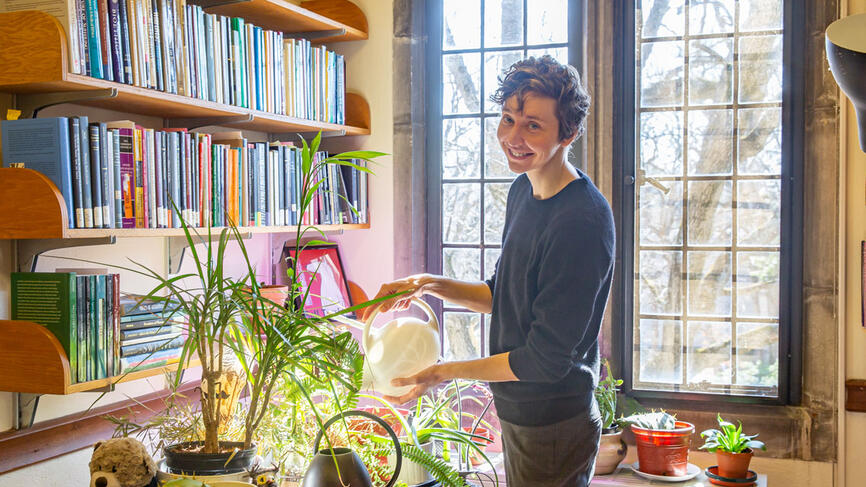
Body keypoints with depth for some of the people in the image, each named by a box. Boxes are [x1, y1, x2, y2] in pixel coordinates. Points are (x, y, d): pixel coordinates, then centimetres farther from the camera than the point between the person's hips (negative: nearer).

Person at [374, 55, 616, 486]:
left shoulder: (582, 222, -25)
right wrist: (431, 285, 0)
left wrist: (445, 372, -14)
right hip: (517, 414, 9)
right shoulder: (523, 190, 4)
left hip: (553, 430, -9)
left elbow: (547, 358, -23)